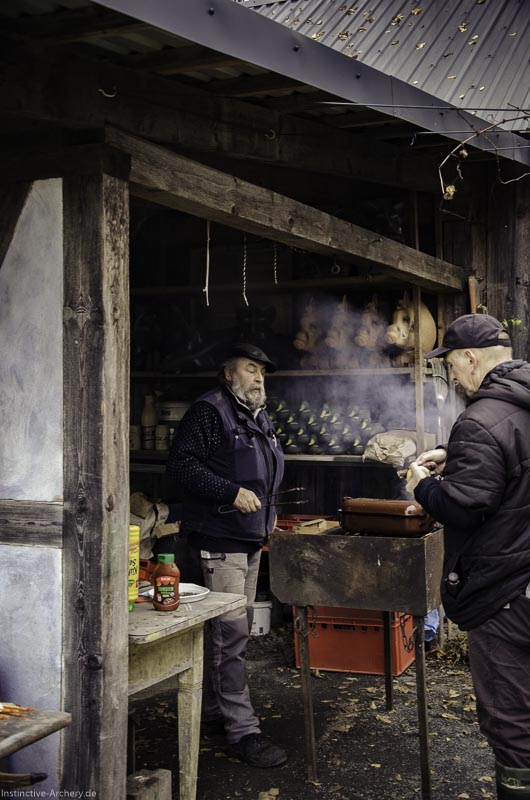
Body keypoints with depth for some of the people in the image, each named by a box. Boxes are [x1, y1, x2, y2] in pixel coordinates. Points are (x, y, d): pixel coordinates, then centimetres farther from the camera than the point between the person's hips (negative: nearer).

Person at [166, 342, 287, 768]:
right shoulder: (209, 411, -11)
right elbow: (181, 463, -20)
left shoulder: (260, 418, 17)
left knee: (234, 629, 16)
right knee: (231, 631, -10)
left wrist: (268, 509, 19)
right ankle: (242, 729, -5)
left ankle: (213, 710, 28)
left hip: (251, 538, 10)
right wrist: (232, 492, -24)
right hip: (220, 537, -10)